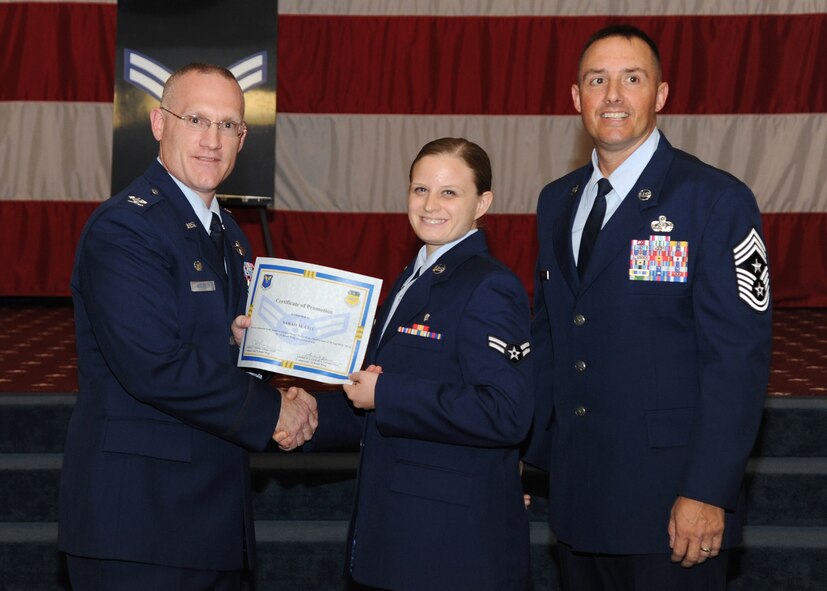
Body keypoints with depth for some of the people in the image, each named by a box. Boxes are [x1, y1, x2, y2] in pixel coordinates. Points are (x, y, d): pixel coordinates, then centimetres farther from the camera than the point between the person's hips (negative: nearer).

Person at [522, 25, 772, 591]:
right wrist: (530, 451, 10)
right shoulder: (556, 202, 11)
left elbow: (739, 358, -13)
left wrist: (708, 492, -18)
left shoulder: (718, 200, -9)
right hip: (577, 495, 6)